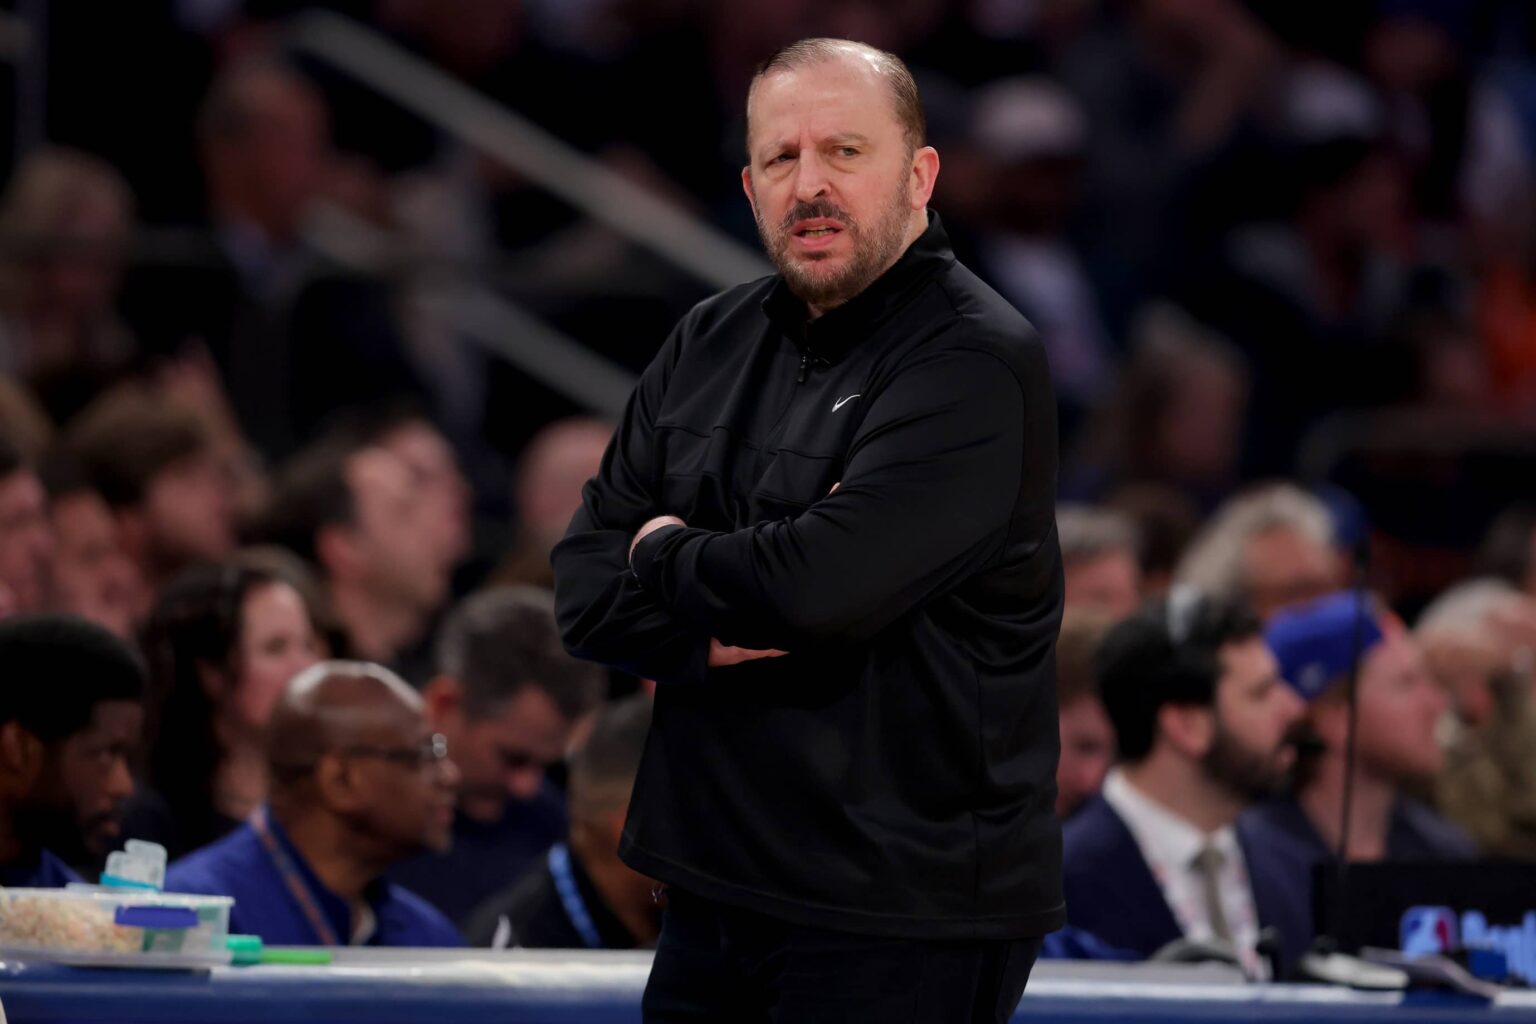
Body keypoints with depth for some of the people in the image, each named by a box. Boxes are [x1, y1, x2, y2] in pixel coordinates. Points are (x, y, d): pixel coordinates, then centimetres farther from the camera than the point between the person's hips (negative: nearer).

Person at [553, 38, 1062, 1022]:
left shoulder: (976, 362, -12)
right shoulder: (712, 343, 12)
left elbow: (823, 586, -25)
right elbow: (585, 588, 8)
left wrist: (666, 555, -5)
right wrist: (716, 633, -12)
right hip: (716, 889, 7)